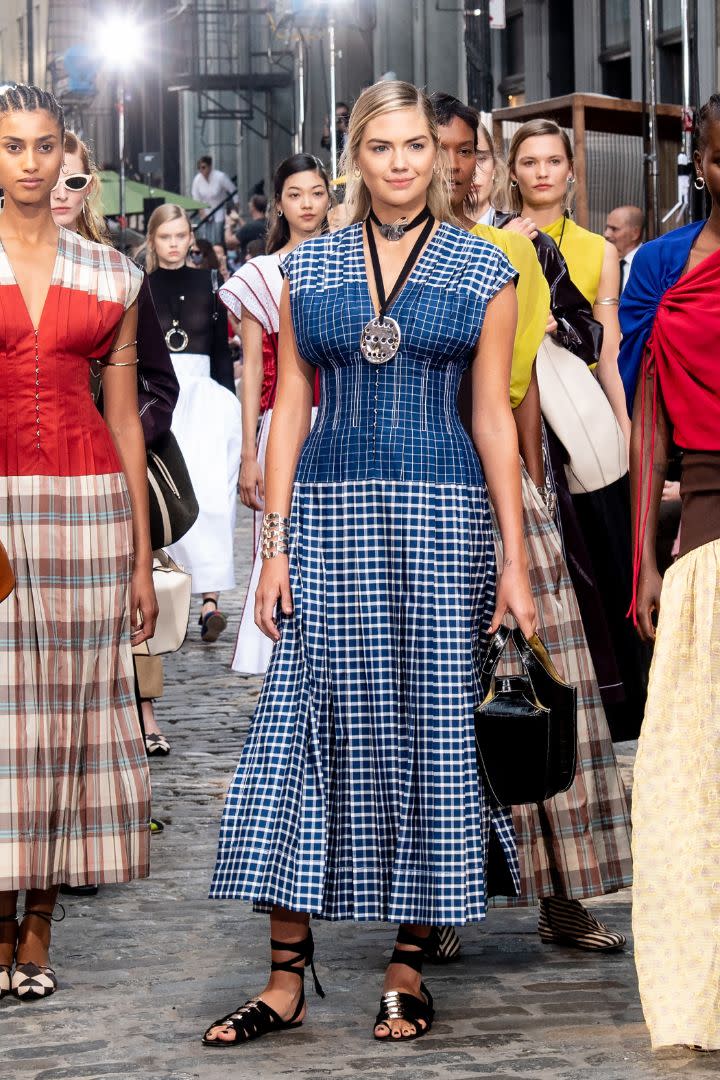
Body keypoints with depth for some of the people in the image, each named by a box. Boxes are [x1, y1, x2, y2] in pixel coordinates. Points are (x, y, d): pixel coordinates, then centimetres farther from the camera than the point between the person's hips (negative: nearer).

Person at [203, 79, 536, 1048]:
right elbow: (291, 406, 8)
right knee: (306, 726, -3)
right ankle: (286, 980, 2)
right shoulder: (308, 268, 9)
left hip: (441, 514, -1)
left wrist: (514, 560, -2)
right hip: (328, 513, 1)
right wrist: (274, 543, 0)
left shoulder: (483, 270, 4)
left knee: (431, 726, 1)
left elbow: (495, 415, 3)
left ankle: (409, 968, 11)